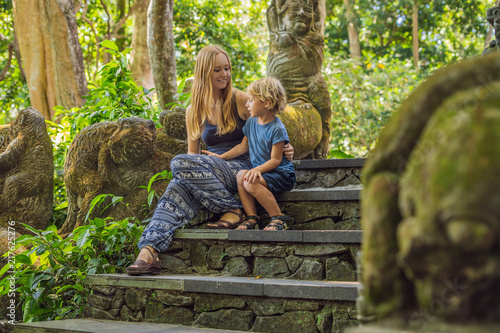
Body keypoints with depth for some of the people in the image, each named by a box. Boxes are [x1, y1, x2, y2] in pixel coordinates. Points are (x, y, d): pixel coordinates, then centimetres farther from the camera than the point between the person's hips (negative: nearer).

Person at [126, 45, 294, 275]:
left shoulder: (241, 101, 4)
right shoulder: (194, 111, 15)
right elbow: (193, 152, 21)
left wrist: (284, 151, -11)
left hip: (239, 168, -4)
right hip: (210, 176, 4)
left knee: (180, 162, -29)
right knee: (178, 188, -30)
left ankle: (233, 211, -24)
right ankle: (149, 251, -43)